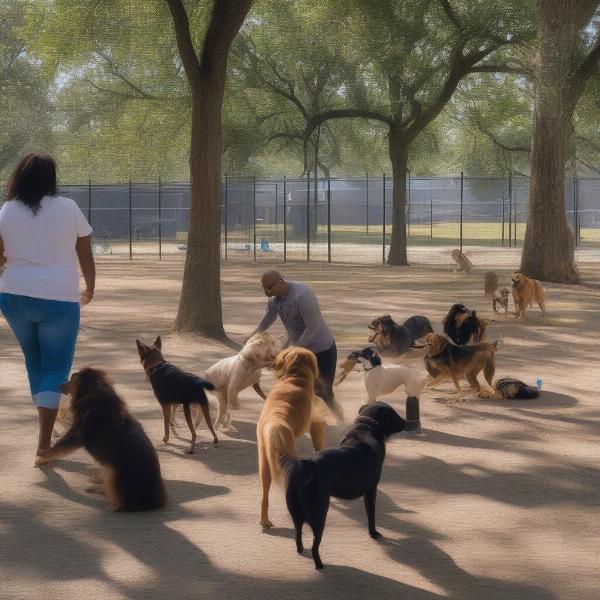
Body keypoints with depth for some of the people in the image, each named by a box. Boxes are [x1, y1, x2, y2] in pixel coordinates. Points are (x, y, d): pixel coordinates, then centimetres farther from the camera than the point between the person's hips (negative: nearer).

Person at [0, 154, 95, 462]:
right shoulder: (68, 208, -4)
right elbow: (86, 254, 3)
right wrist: (90, 287, 19)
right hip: (58, 299, -3)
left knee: (35, 362, 23)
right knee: (55, 368, 3)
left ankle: (47, 418, 34)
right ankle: (44, 443, -8)